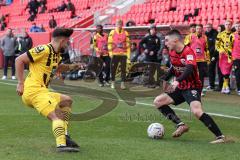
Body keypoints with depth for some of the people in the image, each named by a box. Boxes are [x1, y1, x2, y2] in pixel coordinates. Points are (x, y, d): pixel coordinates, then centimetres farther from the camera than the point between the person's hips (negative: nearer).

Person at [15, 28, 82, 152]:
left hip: (41, 91, 10)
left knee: (67, 101, 22)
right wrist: (21, 83, -13)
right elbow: (19, 60, -12)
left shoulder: (56, 55, 15)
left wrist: (70, 67, 20)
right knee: (56, 116, -21)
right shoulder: (44, 50, -13)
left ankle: (63, 136, 17)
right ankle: (61, 144, -32)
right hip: (34, 91, -10)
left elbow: (57, 68, 38)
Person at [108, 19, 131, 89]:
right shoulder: (112, 32, 3)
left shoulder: (125, 33, 6)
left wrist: (128, 55, 2)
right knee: (113, 69, 2)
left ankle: (122, 83, 4)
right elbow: (109, 43, 3)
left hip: (123, 54, 1)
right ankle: (113, 83, 14)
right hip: (115, 54, -1)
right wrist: (110, 53, -5)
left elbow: (128, 44, 7)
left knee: (123, 69, 0)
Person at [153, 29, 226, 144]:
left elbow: (190, 69, -38)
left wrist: (177, 81, -51)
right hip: (180, 88, 9)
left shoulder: (188, 51, -21)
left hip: (192, 88, -9)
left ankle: (220, 136, -22)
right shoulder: (172, 53, 4)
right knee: (158, 101, 1)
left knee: (197, 111, -30)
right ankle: (181, 125, -3)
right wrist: (165, 79, 19)